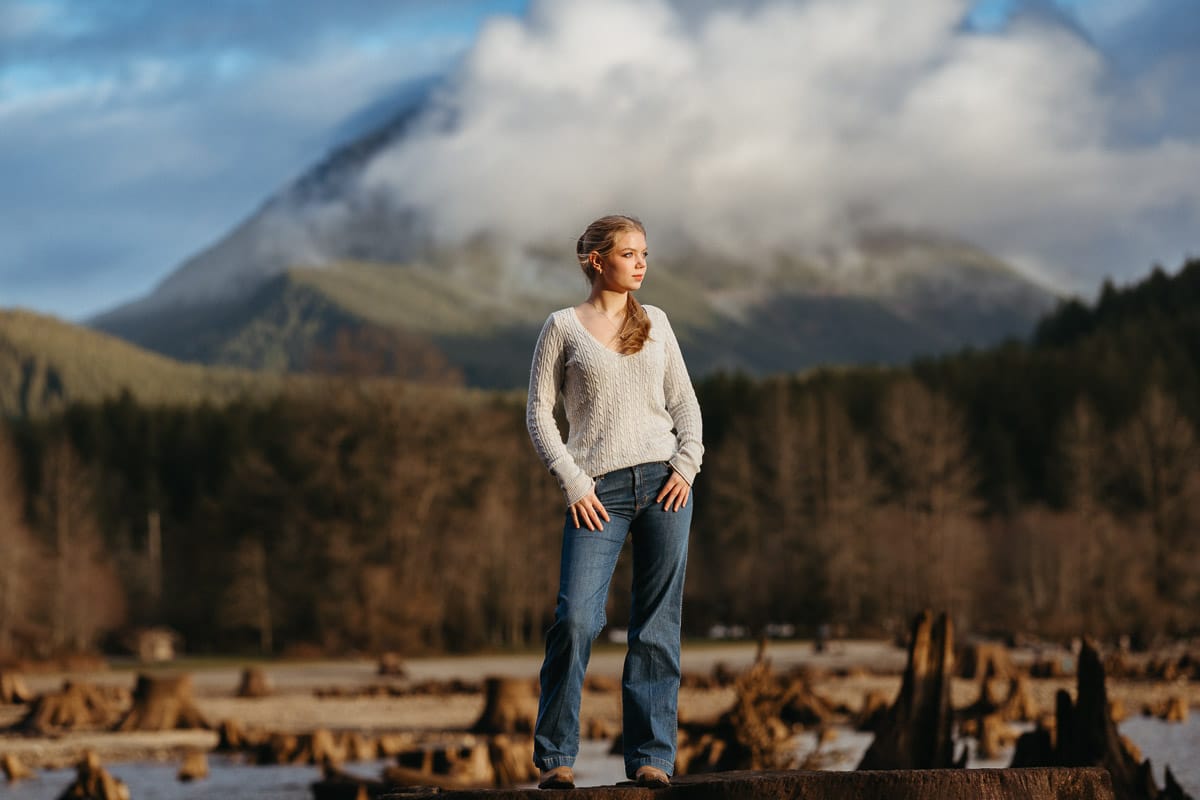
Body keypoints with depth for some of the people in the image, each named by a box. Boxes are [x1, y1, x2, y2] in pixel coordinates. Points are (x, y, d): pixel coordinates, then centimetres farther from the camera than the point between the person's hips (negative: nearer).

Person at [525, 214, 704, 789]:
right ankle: (555, 757, -3)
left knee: (657, 624, 0)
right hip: (599, 492, -3)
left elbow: (684, 402, 15)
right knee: (575, 618, -14)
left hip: (662, 482, 3)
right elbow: (538, 412, 2)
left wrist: (687, 463, -1)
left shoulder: (655, 323, 13)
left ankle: (650, 757, 5)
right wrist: (573, 483, -7)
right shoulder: (563, 327, 4)